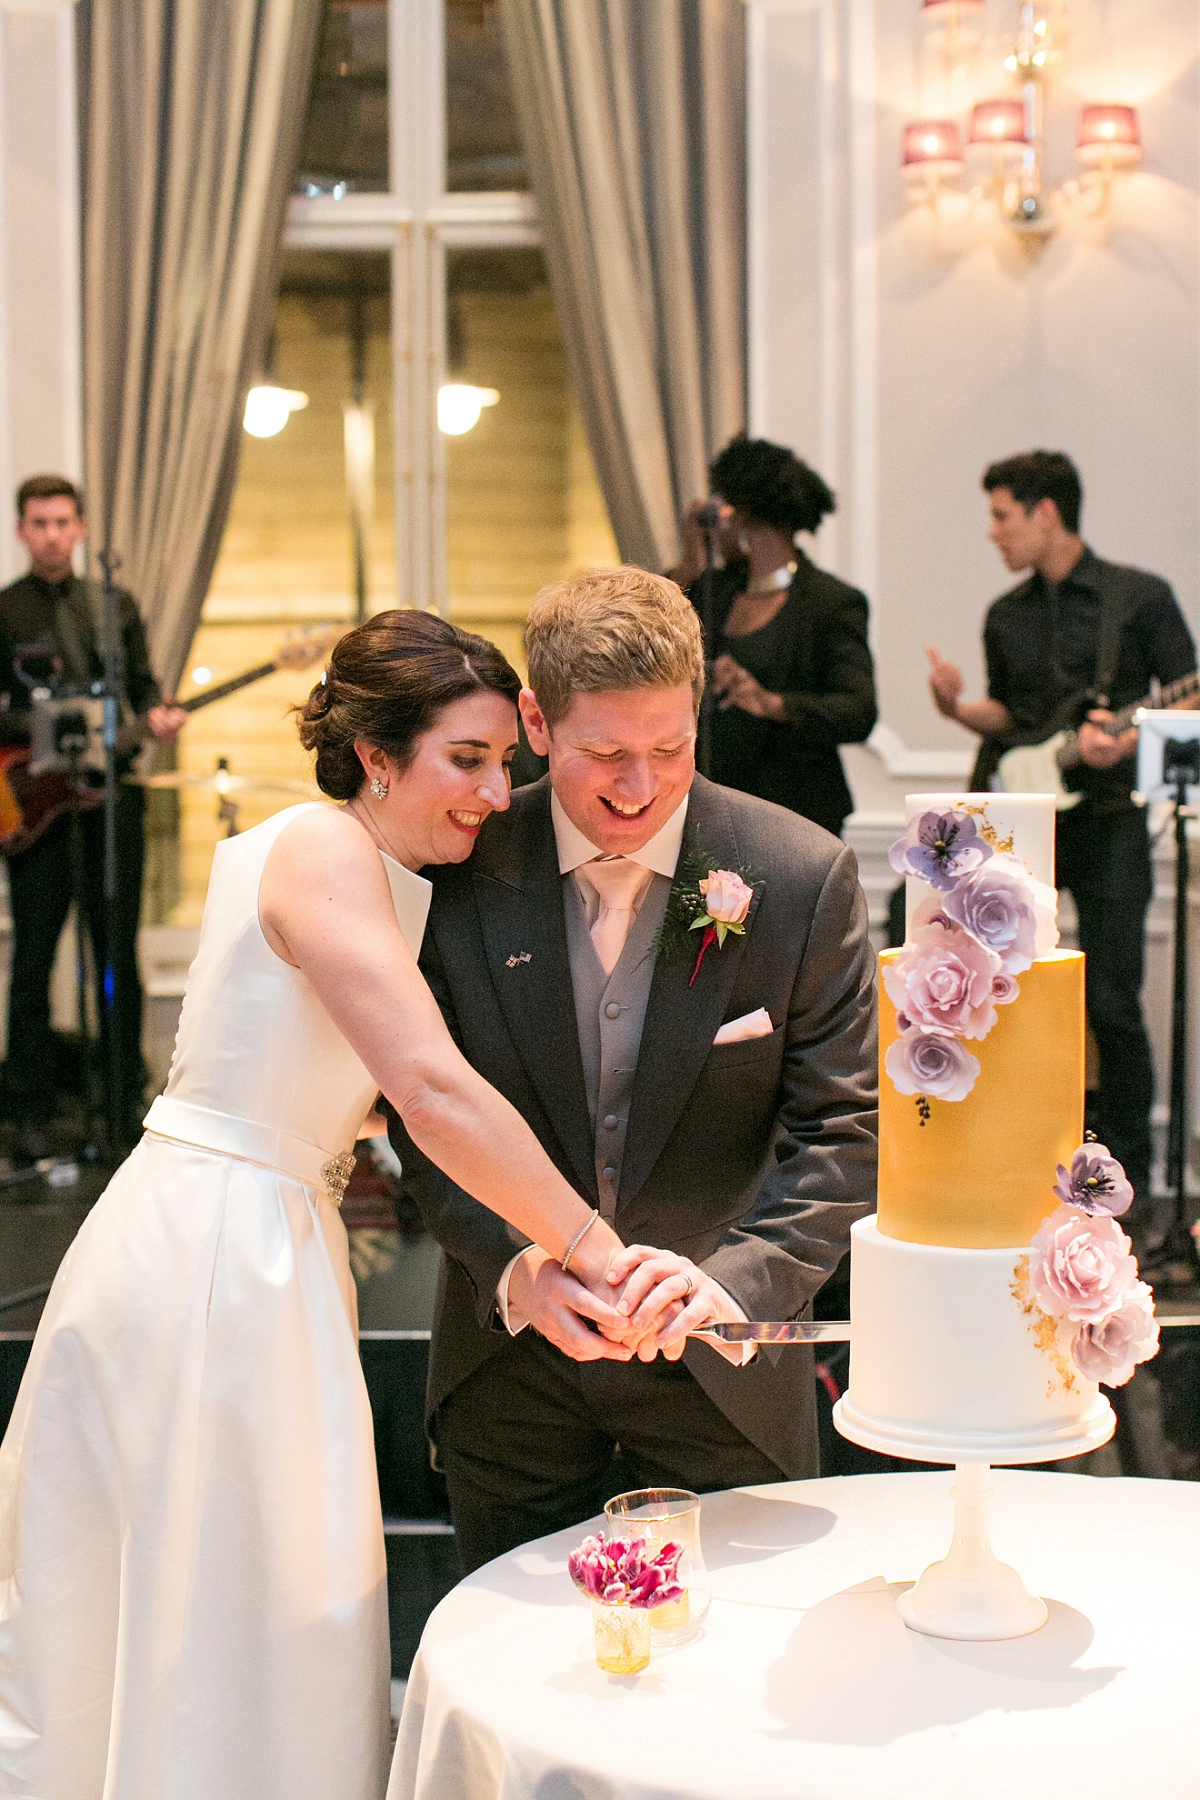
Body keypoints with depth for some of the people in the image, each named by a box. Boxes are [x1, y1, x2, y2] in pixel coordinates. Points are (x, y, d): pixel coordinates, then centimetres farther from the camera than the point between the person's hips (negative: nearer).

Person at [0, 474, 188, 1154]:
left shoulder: (117, 604, 12)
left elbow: (143, 683, 16)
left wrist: (156, 713, -5)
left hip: (113, 793, 3)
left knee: (119, 951, 7)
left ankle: (128, 1092, 17)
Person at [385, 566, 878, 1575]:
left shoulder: (804, 877, -14)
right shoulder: (462, 873, -10)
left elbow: (844, 1133, -12)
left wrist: (731, 1277, -28)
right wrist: (515, 1264, -23)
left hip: (722, 1370, -1)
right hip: (514, 1357, 1)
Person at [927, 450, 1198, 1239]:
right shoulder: (1006, 616, 14)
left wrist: (1130, 740, -18)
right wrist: (957, 706, 0)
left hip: (1107, 820, -5)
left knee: (1111, 1004, -5)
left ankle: (1126, 1178, 6)